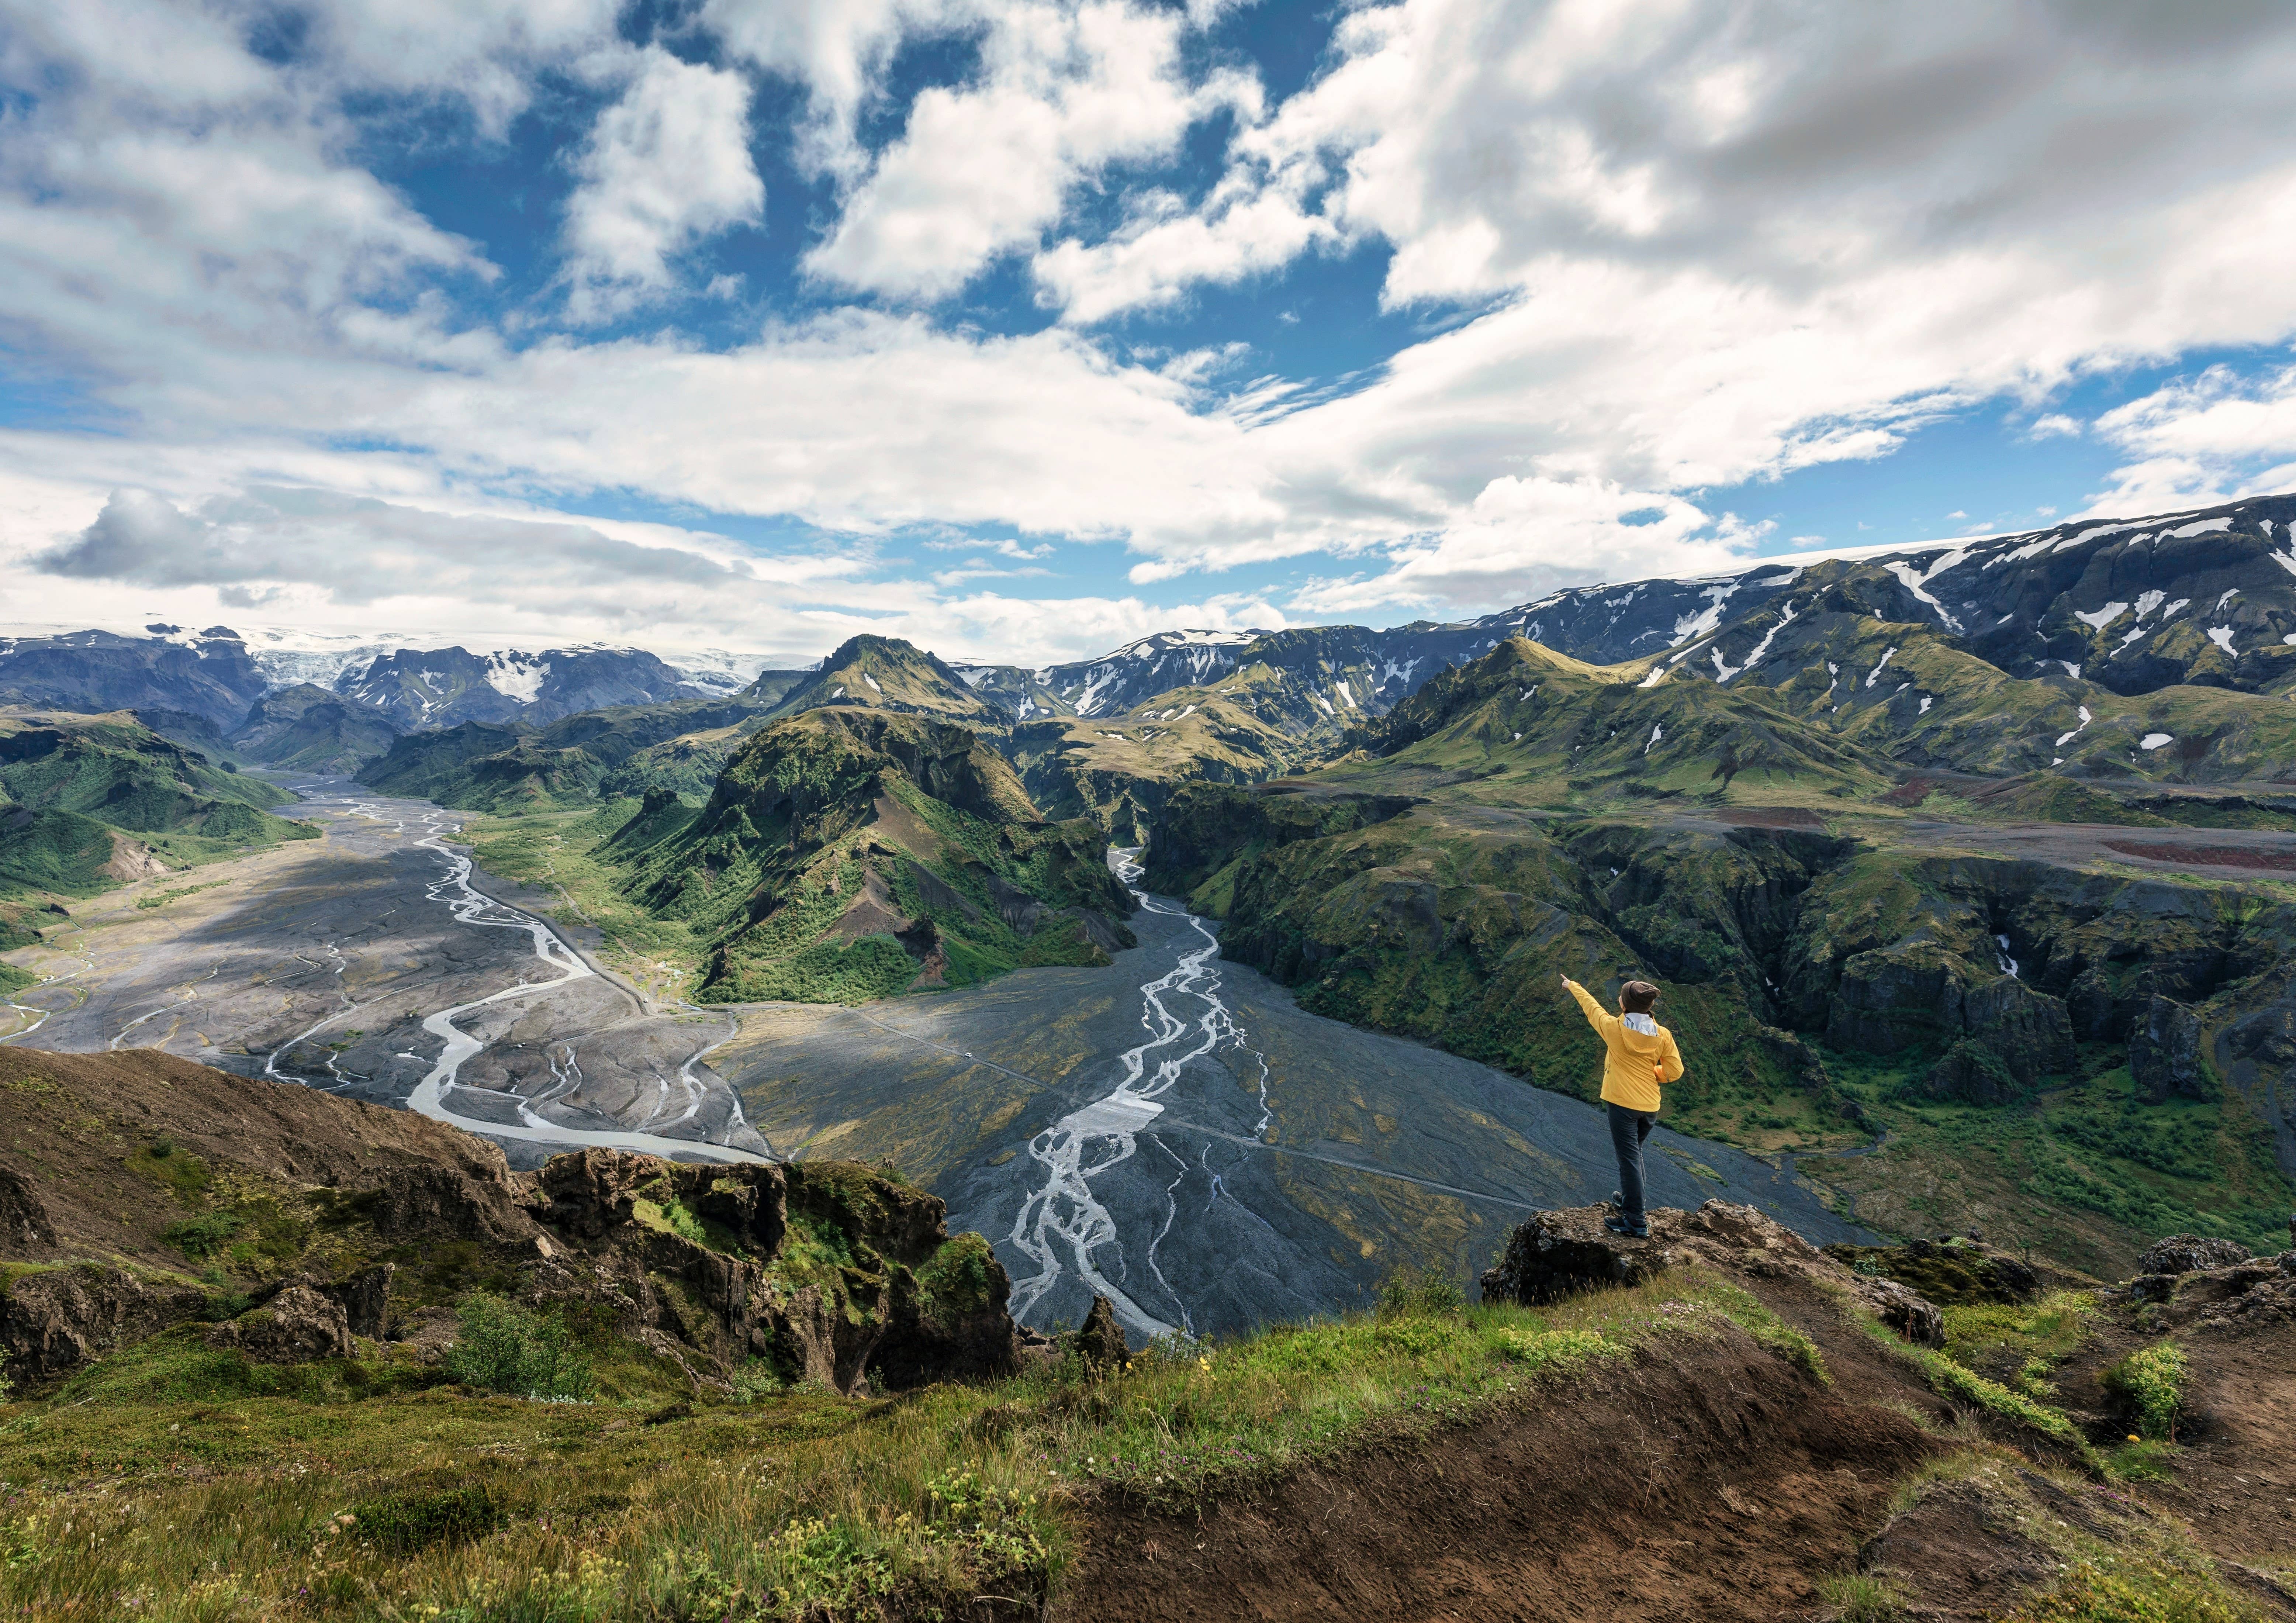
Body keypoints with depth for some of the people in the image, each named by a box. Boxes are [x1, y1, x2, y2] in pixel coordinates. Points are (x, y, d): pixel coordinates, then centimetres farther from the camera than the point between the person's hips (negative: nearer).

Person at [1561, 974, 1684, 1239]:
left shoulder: (1615, 1028, -13)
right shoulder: (1663, 1035, -4)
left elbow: (1591, 1007, 5)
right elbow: (1674, 1071, 0)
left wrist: (1573, 986, 23)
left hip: (1622, 1102, -5)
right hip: (1650, 1106, 5)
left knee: (1629, 1159, -2)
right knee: (1634, 1153, 24)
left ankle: (1636, 1222, 0)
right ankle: (1628, 1200, 39)